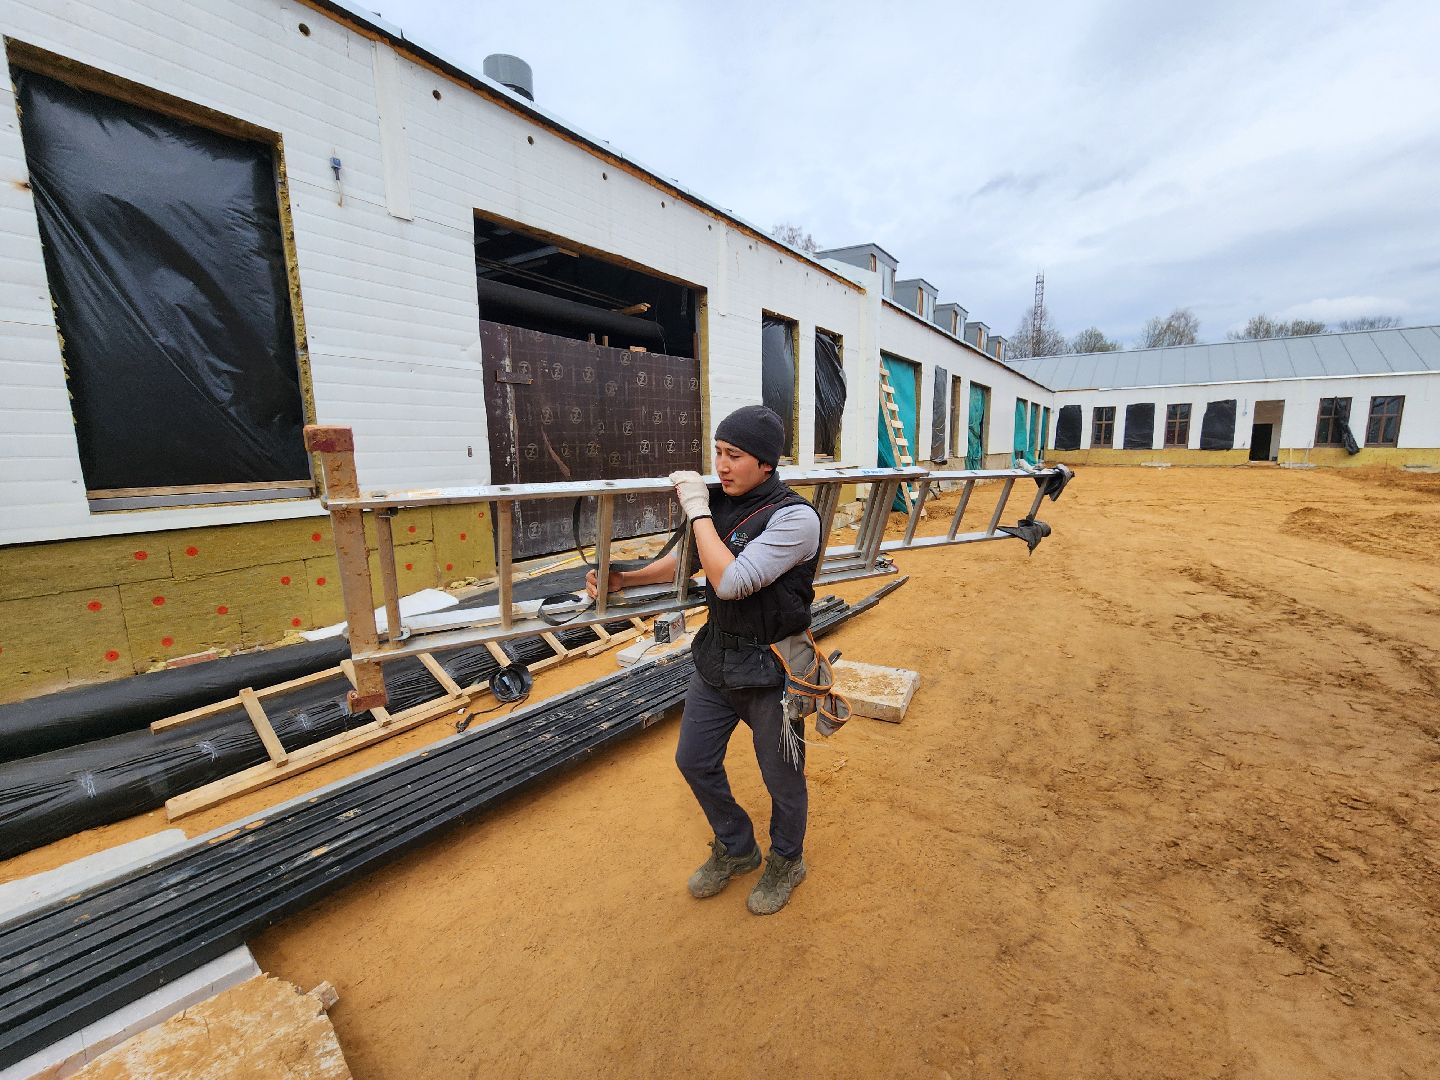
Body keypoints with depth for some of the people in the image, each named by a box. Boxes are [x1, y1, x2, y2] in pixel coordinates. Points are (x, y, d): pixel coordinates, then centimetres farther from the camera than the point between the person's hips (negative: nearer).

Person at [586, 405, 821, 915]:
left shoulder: (795, 518, -23)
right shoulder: (719, 502, -3)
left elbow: (730, 581, -32)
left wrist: (697, 510, -25)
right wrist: (623, 579, 5)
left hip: (771, 668, -6)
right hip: (716, 657, 7)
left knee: (782, 776, 15)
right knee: (694, 760, 19)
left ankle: (786, 862, 46)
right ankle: (735, 848, 46)